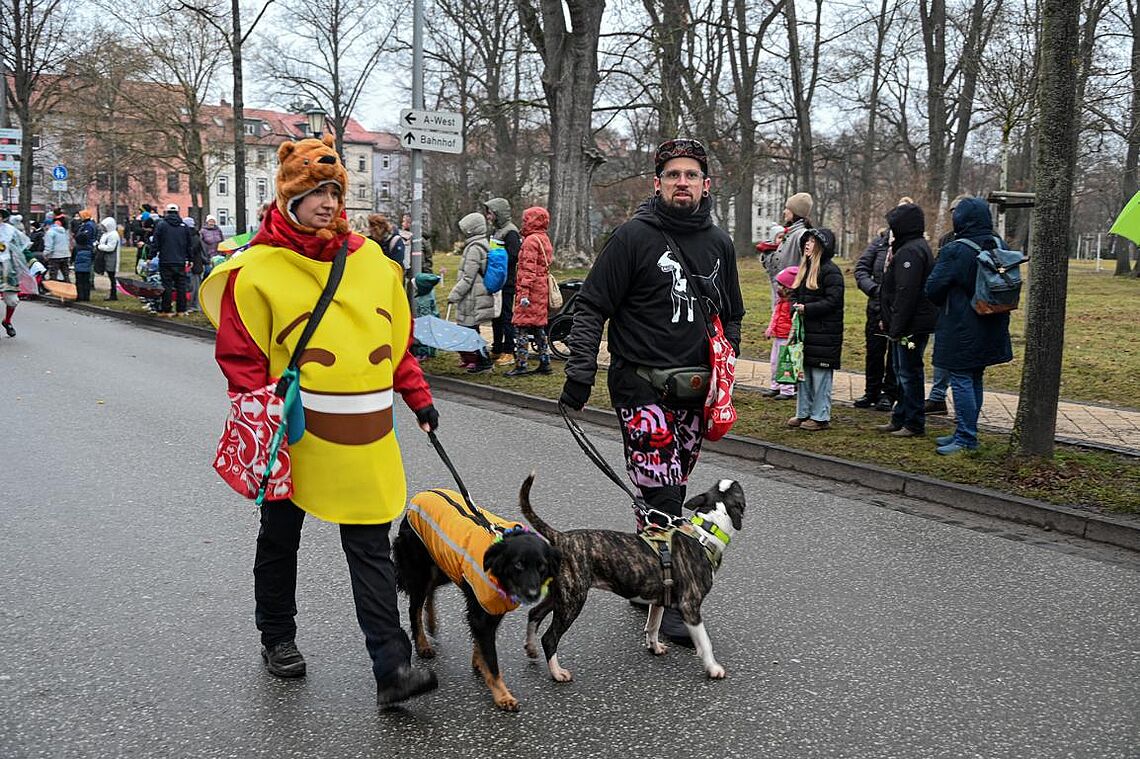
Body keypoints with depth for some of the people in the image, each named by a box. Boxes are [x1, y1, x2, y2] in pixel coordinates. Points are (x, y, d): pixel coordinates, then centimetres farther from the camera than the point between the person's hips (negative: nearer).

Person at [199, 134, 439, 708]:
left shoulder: (371, 259, 7)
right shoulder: (258, 267, -7)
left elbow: (398, 338, 14)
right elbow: (240, 355, -7)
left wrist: (418, 398, 11)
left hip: (365, 438, 3)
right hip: (292, 433, -2)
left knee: (371, 548, 0)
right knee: (279, 538, 17)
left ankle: (391, 669, 1)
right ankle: (277, 638, 39)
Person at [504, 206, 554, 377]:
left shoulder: (531, 240, -12)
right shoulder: (545, 240, 17)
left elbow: (528, 269, -19)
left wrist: (524, 292, -22)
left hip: (531, 290, -9)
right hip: (542, 292, 9)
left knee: (521, 326, -6)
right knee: (539, 326, 13)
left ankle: (521, 364, -8)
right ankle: (545, 363, 15)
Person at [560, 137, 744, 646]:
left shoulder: (719, 243, 11)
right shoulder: (634, 236, -7)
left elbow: (731, 316, 23)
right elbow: (591, 307, -7)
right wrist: (580, 373, -14)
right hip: (642, 385, -6)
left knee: (670, 490, 12)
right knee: (663, 495, -10)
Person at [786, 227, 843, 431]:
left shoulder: (831, 271, -11)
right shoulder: (805, 267, 14)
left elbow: (832, 301, -17)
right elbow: (795, 293, 20)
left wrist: (806, 308, -19)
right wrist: (795, 305, -2)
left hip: (824, 333, -8)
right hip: (804, 330, 8)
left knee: (820, 375, -2)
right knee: (803, 373, 13)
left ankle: (821, 417, 7)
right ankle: (803, 413, 23)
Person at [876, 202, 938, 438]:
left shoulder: (910, 252, -18)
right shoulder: (916, 247, 16)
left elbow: (906, 294, -24)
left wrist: (896, 327, -22)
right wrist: (888, 321, 19)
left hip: (912, 326, -11)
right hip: (906, 326, 11)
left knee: (909, 374, -3)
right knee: (903, 372, 17)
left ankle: (914, 424, 5)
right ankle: (900, 419, 26)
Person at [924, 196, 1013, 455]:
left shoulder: (954, 251, -17)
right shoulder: (1000, 247, 5)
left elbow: (933, 288, -14)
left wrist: (945, 304, 6)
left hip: (961, 330, -8)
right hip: (990, 328, 8)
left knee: (961, 381, -2)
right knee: (974, 380, 15)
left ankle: (966, 439, 0)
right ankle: (966, 433, 25)